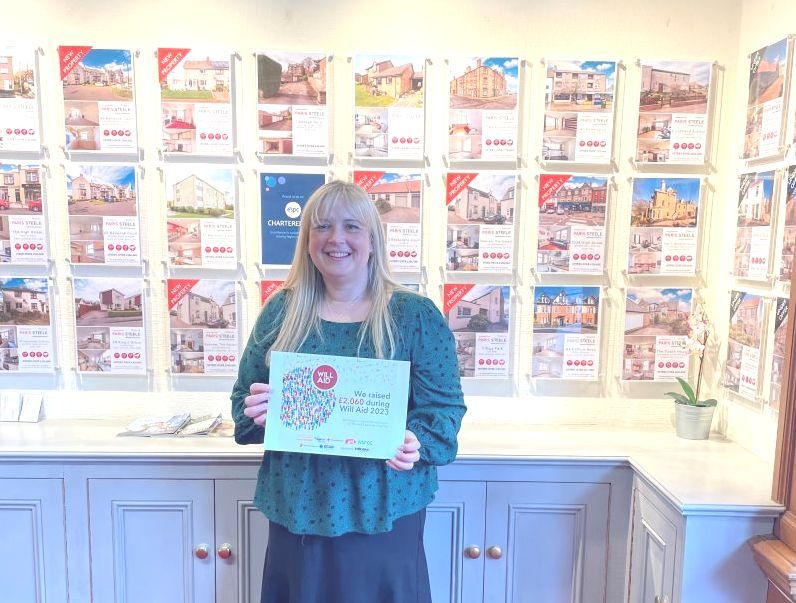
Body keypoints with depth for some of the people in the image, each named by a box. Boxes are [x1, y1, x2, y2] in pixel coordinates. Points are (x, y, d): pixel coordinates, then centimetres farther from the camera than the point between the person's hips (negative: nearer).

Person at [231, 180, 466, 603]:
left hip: (384, 509, -2)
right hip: (297, 507, 3)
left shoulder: (415, 315, -6)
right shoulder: (280, 311, 2)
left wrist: (417, 444, -23)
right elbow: (244, 396, 9)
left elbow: (444, 404, -4)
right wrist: (255, 411, -13)